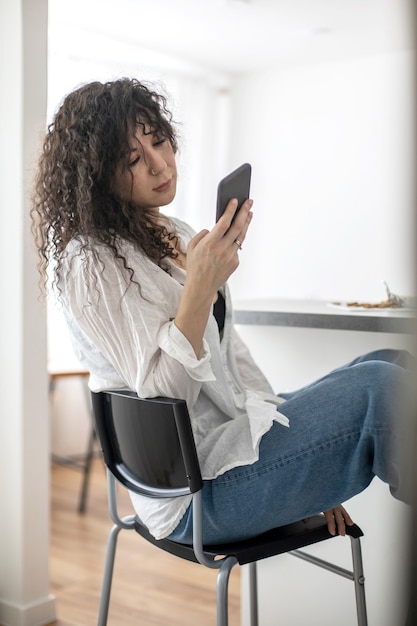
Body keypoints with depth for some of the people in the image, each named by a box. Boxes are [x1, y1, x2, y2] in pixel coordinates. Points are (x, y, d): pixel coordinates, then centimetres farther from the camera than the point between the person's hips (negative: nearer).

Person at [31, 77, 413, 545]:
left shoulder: (178, 236, 12)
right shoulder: (89, 263, -15)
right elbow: (161, 394, -21)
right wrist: (200, 287, -32)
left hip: (235, 430, 9)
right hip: (196, 493, -9)